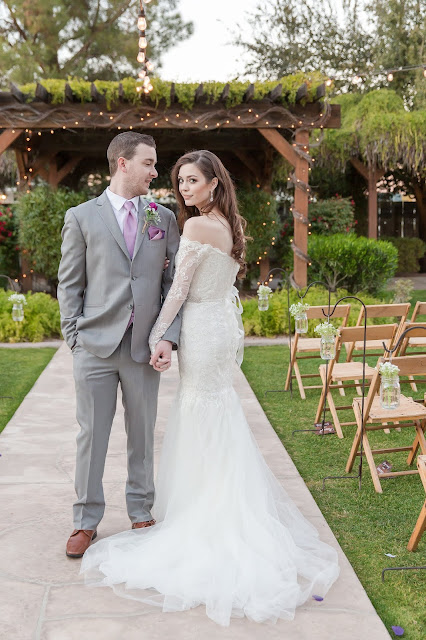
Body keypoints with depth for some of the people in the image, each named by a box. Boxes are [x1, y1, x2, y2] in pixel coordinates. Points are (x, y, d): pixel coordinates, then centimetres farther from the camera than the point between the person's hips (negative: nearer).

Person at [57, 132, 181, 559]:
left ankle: (141, 512, 28)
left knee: (142, 434, 11)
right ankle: (86, 520, 19)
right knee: (92, 435, 5)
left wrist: (168, 338, -6)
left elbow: (173, 283, 6)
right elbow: (69, 284, 3)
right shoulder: (82, 217, 3)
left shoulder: (164, 219, 9)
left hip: (144, 347, 2)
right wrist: (74, 339, -3)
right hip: (95, 346, -2)